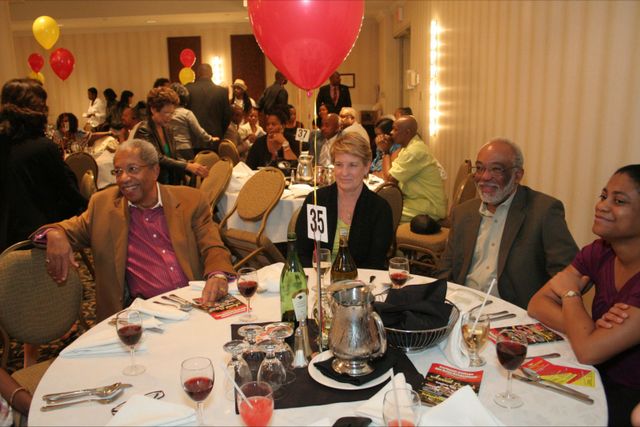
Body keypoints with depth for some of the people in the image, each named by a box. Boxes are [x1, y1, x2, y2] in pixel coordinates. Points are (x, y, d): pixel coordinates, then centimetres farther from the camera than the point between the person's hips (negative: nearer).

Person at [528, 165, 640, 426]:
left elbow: (588, 352, -28)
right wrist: (589, 329, -22)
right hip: (598, 378, 5)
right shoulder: (600, 252, -4)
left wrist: (570, 292, -12)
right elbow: (537, 304, -5)